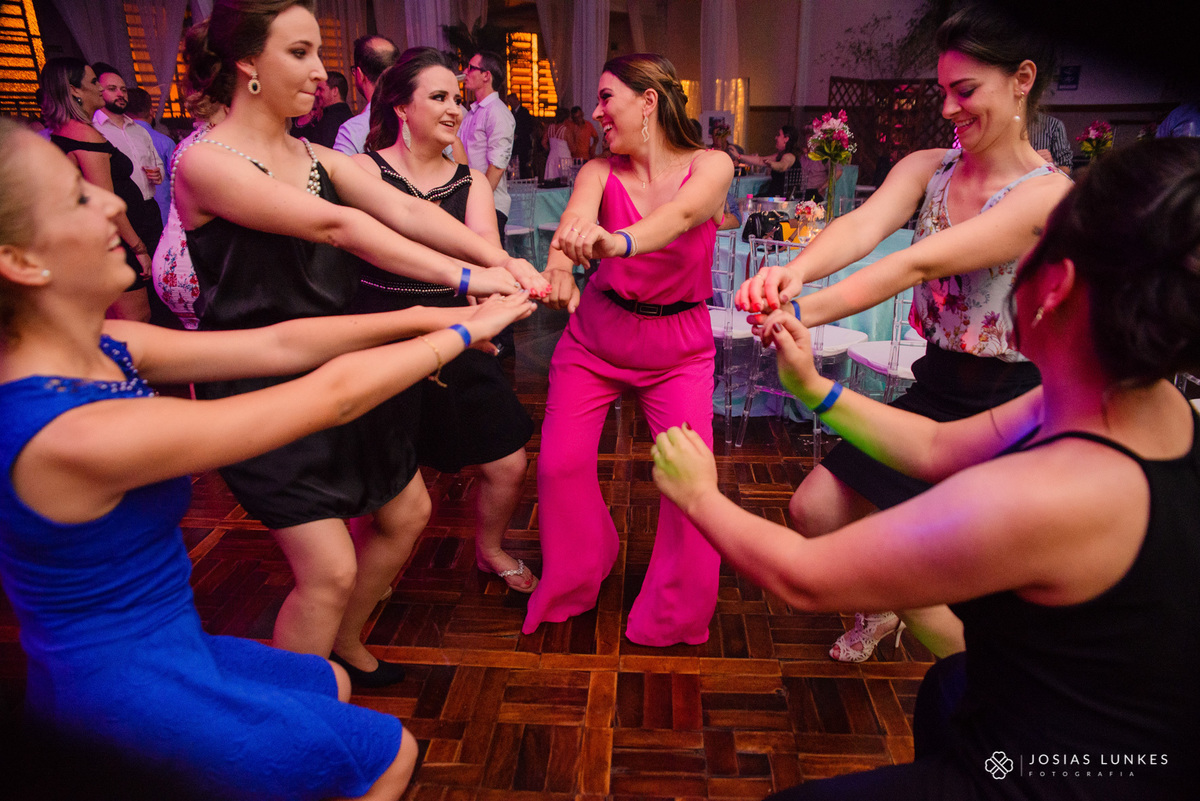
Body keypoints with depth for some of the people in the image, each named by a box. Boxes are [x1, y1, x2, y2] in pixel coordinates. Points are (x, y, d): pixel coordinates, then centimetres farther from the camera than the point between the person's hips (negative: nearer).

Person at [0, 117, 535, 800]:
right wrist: (464, 332, -19)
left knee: (333, 685, 29)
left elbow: (278, 344, -7)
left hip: (157, 646, 8)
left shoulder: (104, 348, -8)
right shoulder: (77, 435, -34)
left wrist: (427, 317, -9)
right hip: (135, 695, -8)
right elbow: (331, 395, -31)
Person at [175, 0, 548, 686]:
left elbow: (404, 209, -9)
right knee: (330, 570, -9)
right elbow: (335, 226, -28)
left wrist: (500, 259, -24)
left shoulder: (315, 158, 7)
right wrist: (463, 277, -34)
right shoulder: (205, 161, -15)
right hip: (262, 389, -7)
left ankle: (345, 647, 39)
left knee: (407, 513, 14)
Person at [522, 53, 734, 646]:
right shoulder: (600, 172, -4)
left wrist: (619, 240, -55)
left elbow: (682, 213, -33)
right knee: (560, 464, -4)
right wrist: (559, 268, -50)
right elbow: (574, 221, -26)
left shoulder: (711, 166, -10)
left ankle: (676, 615, 20)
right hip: (594, 336, 2)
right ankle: (575, 581, 27)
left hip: (679, 348, -1)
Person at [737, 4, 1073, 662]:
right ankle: (881, 609, 37)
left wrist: (805, 314, -41)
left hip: (1006, 410, -6)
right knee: (814, 509, 4)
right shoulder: (926, 168, 1)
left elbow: (921, 264, -31)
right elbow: (864, 226, -19)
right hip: (934, 391, 6)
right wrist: (792, 273, -40)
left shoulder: (1048, 195, -17)